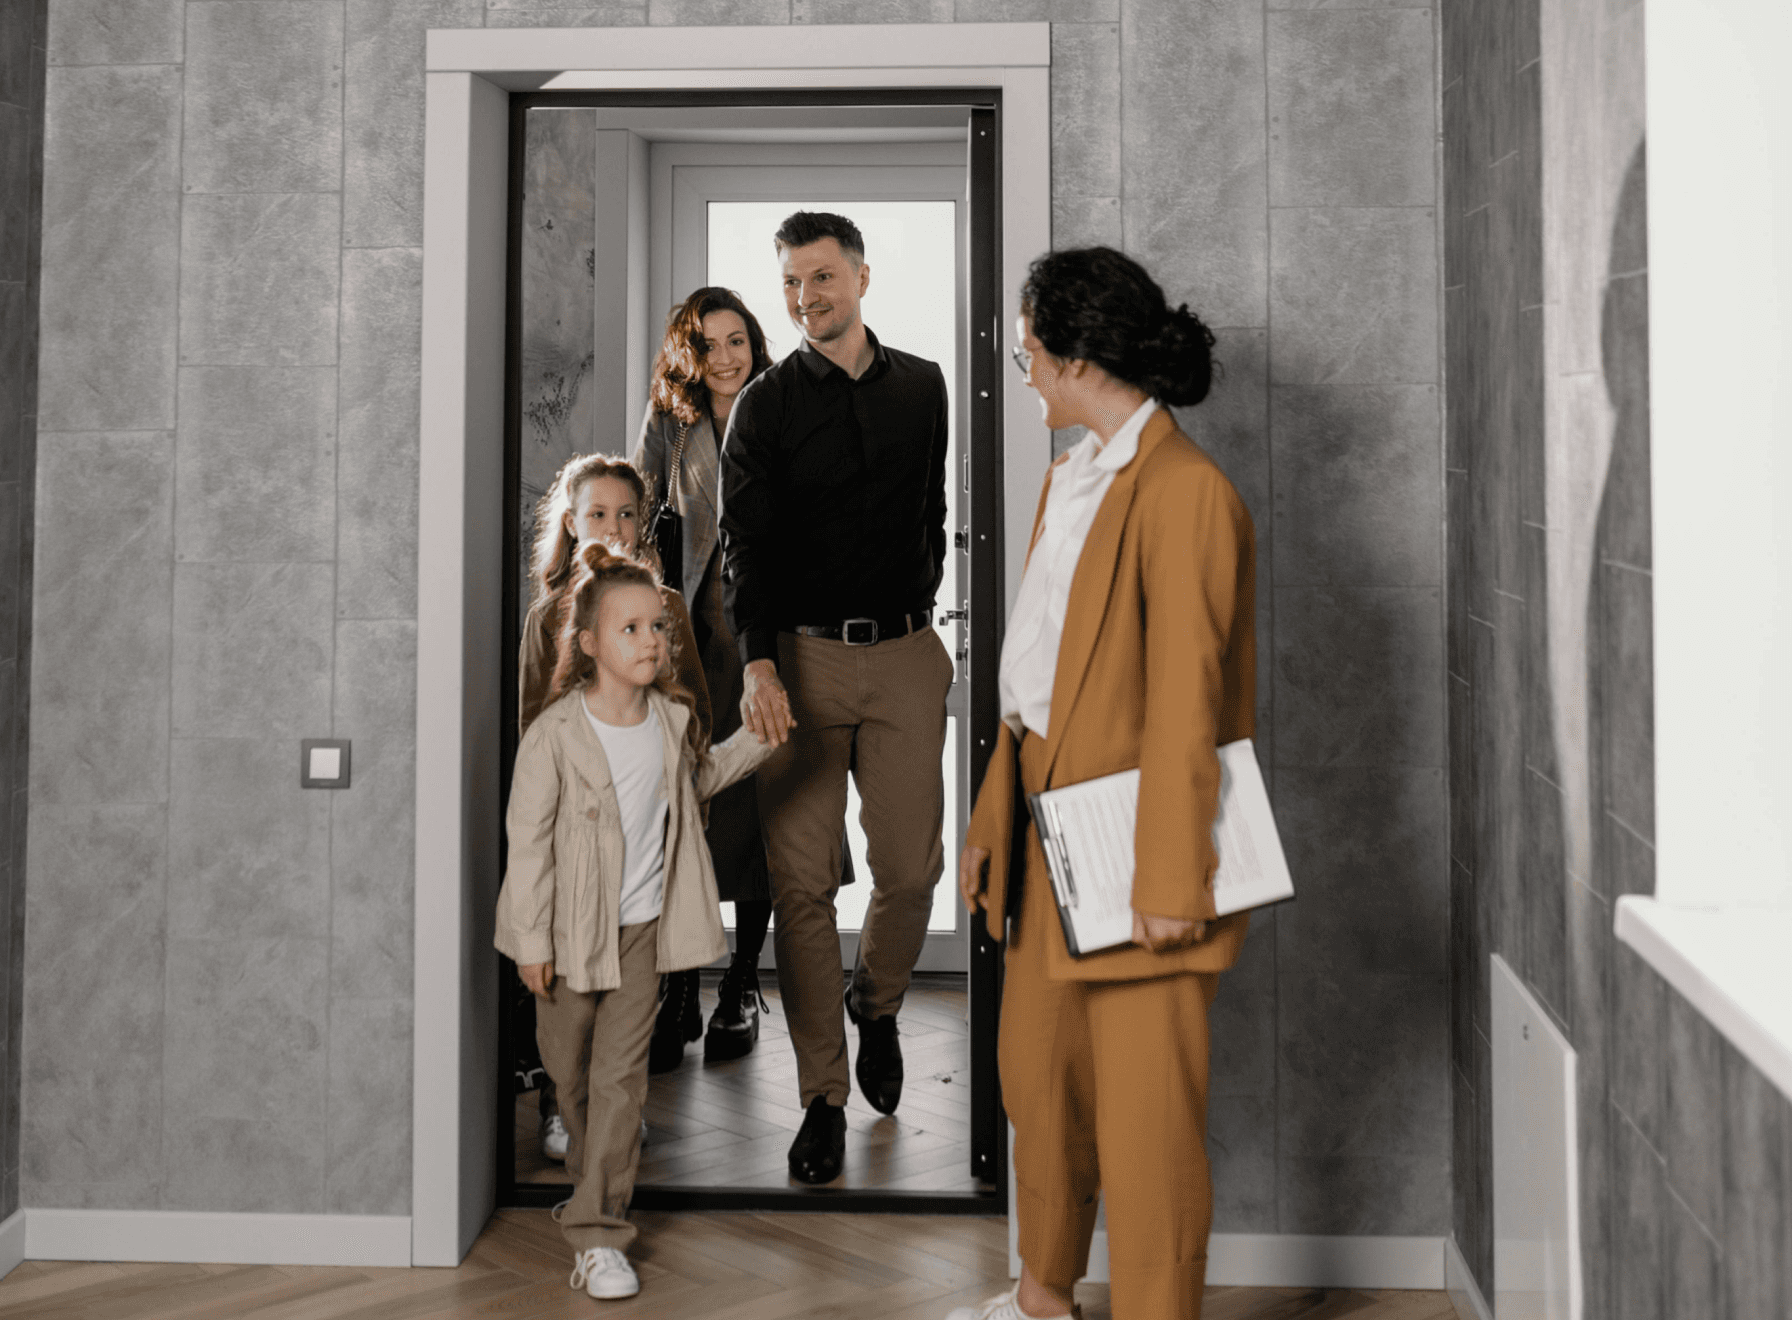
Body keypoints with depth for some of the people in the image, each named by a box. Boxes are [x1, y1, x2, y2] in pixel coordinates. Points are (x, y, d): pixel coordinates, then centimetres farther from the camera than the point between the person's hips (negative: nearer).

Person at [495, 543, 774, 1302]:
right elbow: (529, 839, -13)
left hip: (643, 925, 2)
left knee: (620, 1074, -2)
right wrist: (532, 939, -12)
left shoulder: (673, 719, -2)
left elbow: (700, 779, 21)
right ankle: (596, 1168, 45)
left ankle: (597, 1233, 1)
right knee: (569, 1067, 15)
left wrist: (759, 738, 11)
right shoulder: (555, 734, -17)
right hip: (573, 927, -2)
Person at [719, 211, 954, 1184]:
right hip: (802, 659, -2)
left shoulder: (922, 388, 11)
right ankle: (823, 1097, 7)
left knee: (912, 867, 2)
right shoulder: (763, 407, 2)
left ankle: (876, 1005, 34)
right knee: (803, 882, -4)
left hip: (905, 655, 2)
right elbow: (745, 545, -6)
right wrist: (758, 662, -21)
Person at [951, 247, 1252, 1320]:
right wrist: (994, 819, 16)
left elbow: (1186, 703, -20)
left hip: (1133, 840, -9)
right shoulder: (1071, 480, 13)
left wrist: (1170, 882, -20)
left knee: (1146, 1112, 0)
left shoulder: (1186, 492, -17)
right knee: (1036, 1073, 20)